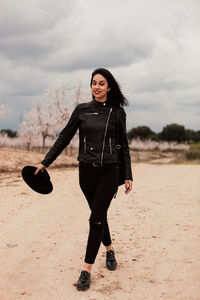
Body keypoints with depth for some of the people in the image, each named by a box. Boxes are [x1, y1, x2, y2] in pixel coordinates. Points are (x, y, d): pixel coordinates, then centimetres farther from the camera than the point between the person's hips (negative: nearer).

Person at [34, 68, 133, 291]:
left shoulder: (117, 112, 1)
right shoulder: (82, 110, 3)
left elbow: (124, 145, 6)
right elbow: (64, 138, 7)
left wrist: (128, 176, 3)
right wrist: (45, 162, 4)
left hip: (109, 172, -2)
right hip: (87, 172, 2)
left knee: (96, 218, -8)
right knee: (99, 215, 13)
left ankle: (87, 269, 0)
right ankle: (109, 250, 38)